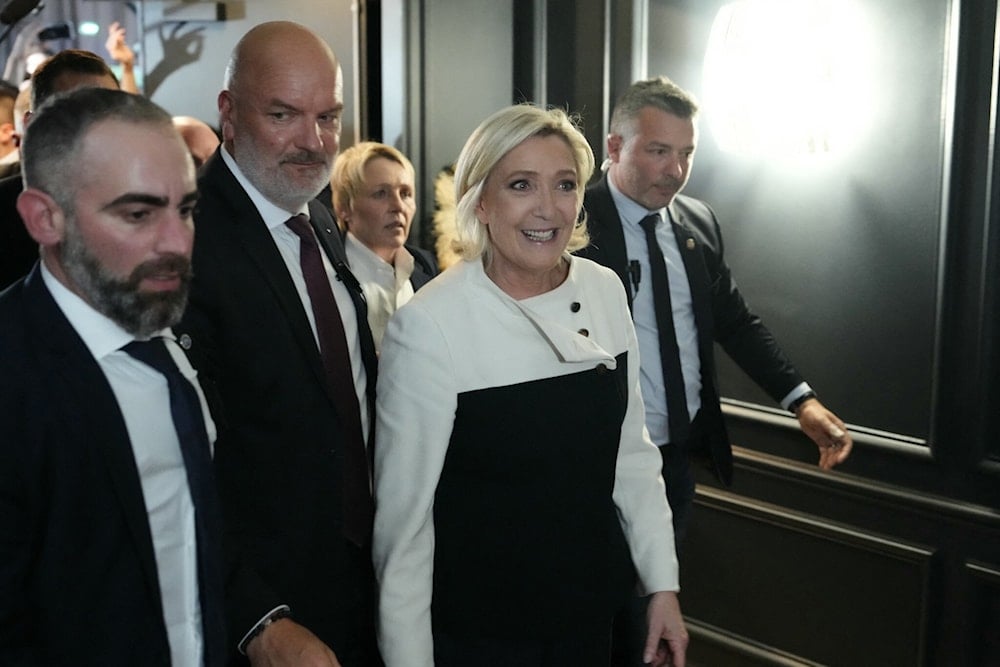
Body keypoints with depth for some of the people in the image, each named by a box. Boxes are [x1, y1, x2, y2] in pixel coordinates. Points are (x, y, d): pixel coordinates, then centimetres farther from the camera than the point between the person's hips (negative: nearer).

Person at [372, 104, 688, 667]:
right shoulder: (428, 326, -20)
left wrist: (663, 584, 5)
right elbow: (403, 512, -15)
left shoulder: (606, 291, -4)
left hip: (592, 609, 5)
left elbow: (632, 451, 5)